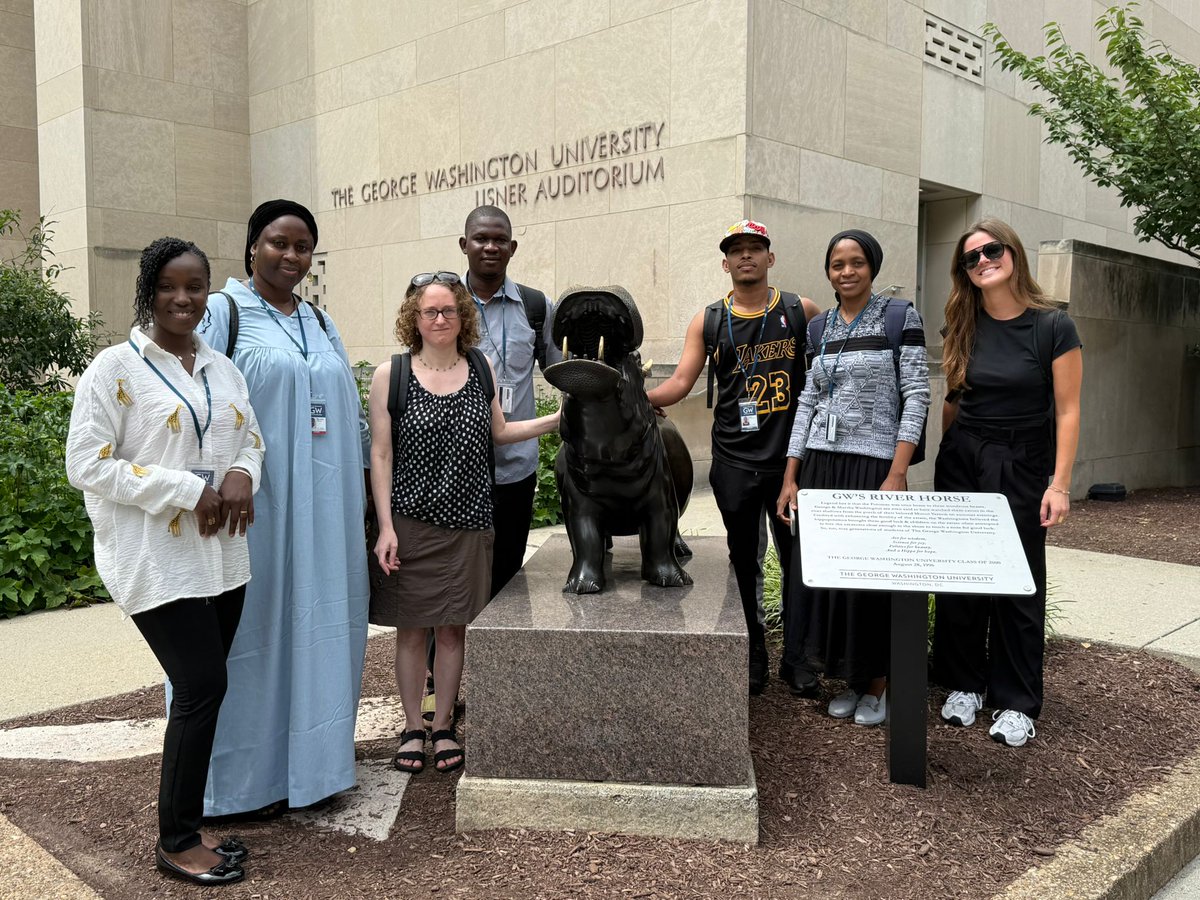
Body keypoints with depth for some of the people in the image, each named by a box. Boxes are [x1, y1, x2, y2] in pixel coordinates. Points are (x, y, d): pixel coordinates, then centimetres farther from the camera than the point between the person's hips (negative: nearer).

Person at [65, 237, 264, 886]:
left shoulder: (223, 369, 11)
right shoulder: (115, 367, -7)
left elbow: (252, 438, 18)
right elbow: (87, 464, -12)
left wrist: (242, 475, -6)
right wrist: (190, 491, -18)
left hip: (221, 557, 6)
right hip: (155, 560, -6)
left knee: (200, 691, 11)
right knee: (204, 686, -8)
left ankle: (188, 825, 25)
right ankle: (175, 842, 10)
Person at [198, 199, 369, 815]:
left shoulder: (321, 324, 15)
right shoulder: (222, 313, -4)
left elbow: (348, 410, 18)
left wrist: (357, 486, 14)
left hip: (321, 509, 6)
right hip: (253, 507, -6)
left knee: (314, 627, 12)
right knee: (252, 629, 2)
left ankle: (304, 757, 26)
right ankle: (246, 774, 17)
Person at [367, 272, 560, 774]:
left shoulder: (481, 369, 8)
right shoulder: (390, 376, -2)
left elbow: (498, 432, 18)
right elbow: (380, 455, -3)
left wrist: (560, 418, 9)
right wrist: (385, 526, -9)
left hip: (467, 524, 2)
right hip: (410, 521, -2)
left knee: (453, 628, 9)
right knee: (411, 629, 6)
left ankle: (443, 726, 23)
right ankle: (413, 728, 21)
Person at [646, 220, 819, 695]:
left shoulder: (802, 311, 3)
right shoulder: (708, 322, 4)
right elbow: (680, 382, -3)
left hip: (790, 457, 0)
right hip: (735, 462, 1)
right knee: (743, 561, 10)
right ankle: (752, 656, 26)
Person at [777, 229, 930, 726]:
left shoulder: (900, 317, -3)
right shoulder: (820, 327, 11)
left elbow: (917, 397, -8)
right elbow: (808, 402, 12)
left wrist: (897, 475, -15)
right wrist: (790, 478, 7)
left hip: (873, 464, -5)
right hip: (821, 466, 5)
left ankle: (879, 684, 19)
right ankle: (849, 679, 24)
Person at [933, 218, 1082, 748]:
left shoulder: (1053, 327, -7)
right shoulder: (962, 328, 5)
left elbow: (1067, 411, -7)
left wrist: (1060, 484, -11)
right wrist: (949, 452, 10)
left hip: (1021, 466, -4)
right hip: (961, 461, 4)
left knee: (1019, 584, 1)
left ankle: (1016, 704, 12)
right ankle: (964, 685, 21)